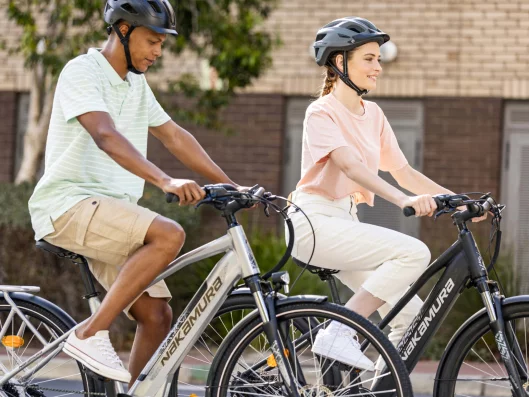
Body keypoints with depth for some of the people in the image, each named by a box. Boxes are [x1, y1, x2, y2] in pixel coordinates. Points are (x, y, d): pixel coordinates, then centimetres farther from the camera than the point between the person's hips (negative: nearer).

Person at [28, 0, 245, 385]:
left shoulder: (136, 84, 16)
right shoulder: (82, 72, -12)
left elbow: (175, 137, 20)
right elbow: (106, 136, -27)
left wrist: (231, 186, 14)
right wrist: (166, 181, -39)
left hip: (112, 211, 9)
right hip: (69, 205, -9)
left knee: (157, 314, -2)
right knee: (169, 235, -29)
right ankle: (90, 334, -23)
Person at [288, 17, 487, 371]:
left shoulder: (373, 114, 14)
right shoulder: (322, 113, -10)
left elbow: (403, 172, 12)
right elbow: (351, 167, -26)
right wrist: (405, 200, -41)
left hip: (345, 222, 8)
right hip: (316, 221, -8)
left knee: (410, 312, -3)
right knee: (414, 252, -25)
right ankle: (339, 335, -24)